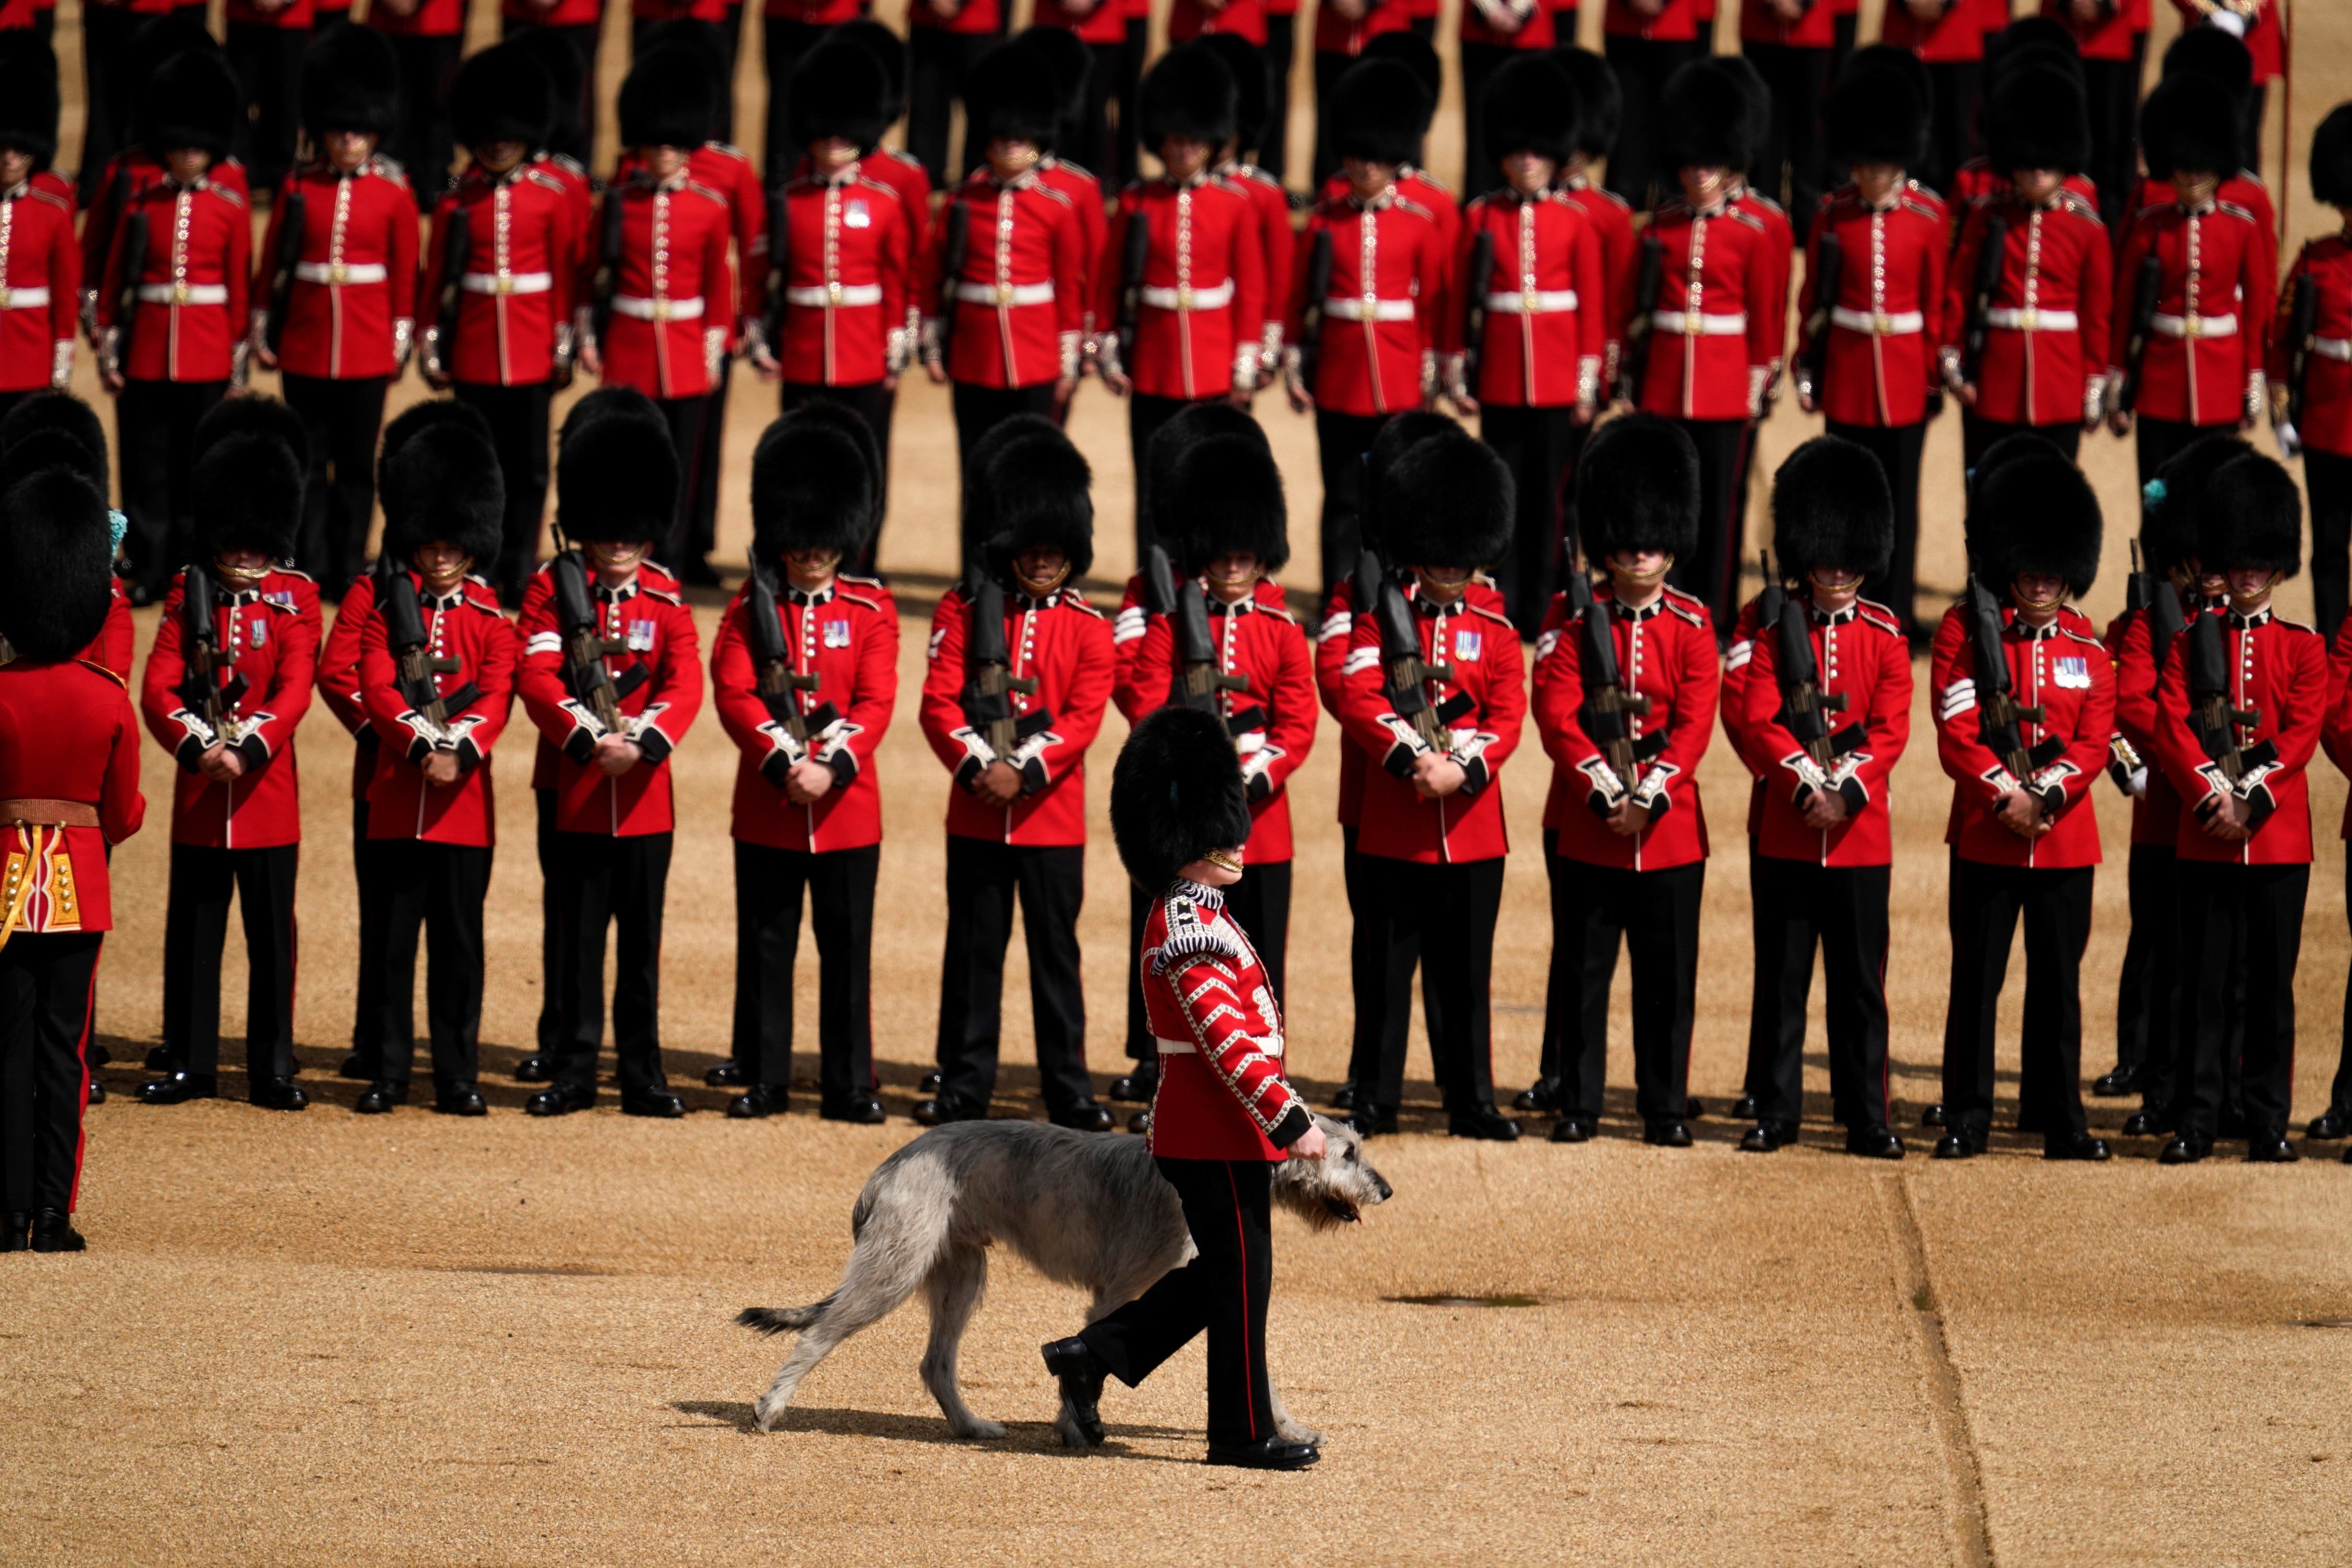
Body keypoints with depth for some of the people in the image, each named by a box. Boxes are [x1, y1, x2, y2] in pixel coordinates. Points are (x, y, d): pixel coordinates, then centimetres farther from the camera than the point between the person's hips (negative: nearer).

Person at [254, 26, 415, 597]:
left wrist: (401, 340, 3)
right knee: (308, 463, 3)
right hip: (304, 346, 1)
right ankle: (311, 569, 7)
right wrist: (260, 330, 5)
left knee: (356, 464, 6)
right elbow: (269, 265, 6)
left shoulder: (395, 195, 0)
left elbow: (406, 273, 4)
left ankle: (348, 569, 12)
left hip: (367, 350, -1)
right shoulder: (298, 188, 2)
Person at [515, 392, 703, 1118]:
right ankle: (574, 1073, 9)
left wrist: (641, 741, -22)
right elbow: (537, 677, -9)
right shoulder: (552, 588, 1)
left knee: (642, 942, 5)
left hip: (645, 792, 1)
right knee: (578, 939, 3)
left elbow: (685, 683, -4)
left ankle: (643, 1077, 10)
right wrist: (588, 740, -23)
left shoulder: (665, 598, 6)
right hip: (575, 791, -1)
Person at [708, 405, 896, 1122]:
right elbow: (734, 694, -6)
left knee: (847, 948, 2)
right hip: (767, 806, 0)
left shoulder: (871, 611, 4)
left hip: (847, 805, 0)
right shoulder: (751, 610, 4)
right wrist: (783, 763, -19)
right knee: (766, 948, 5)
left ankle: (849, 1085, 7)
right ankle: (763, 1080, 13)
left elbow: (876, 702, -4)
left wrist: (830, 768, -17)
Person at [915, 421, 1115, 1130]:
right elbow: (939, 700, -3)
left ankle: (1069, 1092, 8)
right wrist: (980, 764, -18)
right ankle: (964, 1088, 13)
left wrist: (1026, 771, -20)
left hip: (1052, 814, -1)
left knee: (1055, 953, 3)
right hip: (976, 814, 1)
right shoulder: (964, 610, 4)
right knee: (974, 951, 6)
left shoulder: (1087, 627, 3)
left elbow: (1084, 716, -6)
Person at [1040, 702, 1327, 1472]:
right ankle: (1243, 1431, 7)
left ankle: (1092, 1356, 18)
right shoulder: (1193, 934, -19)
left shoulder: (1190, 918, 14)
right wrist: (1290, 1121, -25)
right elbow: (1225, 1041, -25)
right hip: (1221, 1134, -10)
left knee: (1217, 1275, 16)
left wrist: (1281, 1113, 24)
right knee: (1239, 1279, -1)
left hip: (1200, 1131, 10)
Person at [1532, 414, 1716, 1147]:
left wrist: (1650, 796, -15)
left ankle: (1666, 1107, 11)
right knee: (1581, 969, 4)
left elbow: (1695, 722, -4)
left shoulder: (1691, 624, 3)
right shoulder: (1573, 618, 1)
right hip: (1584, 823, -1)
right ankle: (1578, 1104, 12)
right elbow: (1557, 713, -7)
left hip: (1669, 821, 1)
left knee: (1668, 974, 4)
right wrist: (1604, 791, -17)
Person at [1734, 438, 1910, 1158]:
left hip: (1860, 832, 0)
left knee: (1860, 984, 3)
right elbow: (1759, 720, -6)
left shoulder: (1885, 634, 4)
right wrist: (1806, 782, -19)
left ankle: (1869, 1120, 7)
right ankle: (1776, 1114, 11)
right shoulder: (1775, 628, 3)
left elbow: (1892, 728, -4)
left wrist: (1848, 786, -18)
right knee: (1781, 980, 5)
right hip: (1785, 832, 0)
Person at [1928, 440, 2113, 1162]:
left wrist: (2045, 792, -15)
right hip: (1985, 834, -2)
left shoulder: (2087, 651, 8)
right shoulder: (1966, 633, 0)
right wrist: (2004, 795, -17)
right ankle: (1966, 1118, 7)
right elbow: (1956, 733, -7)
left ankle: (2060, 1121, 11)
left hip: (2065, 838, 2)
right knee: (1976, 980, 1)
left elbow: (2095, 743, 1)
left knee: (2059, 984, 6)